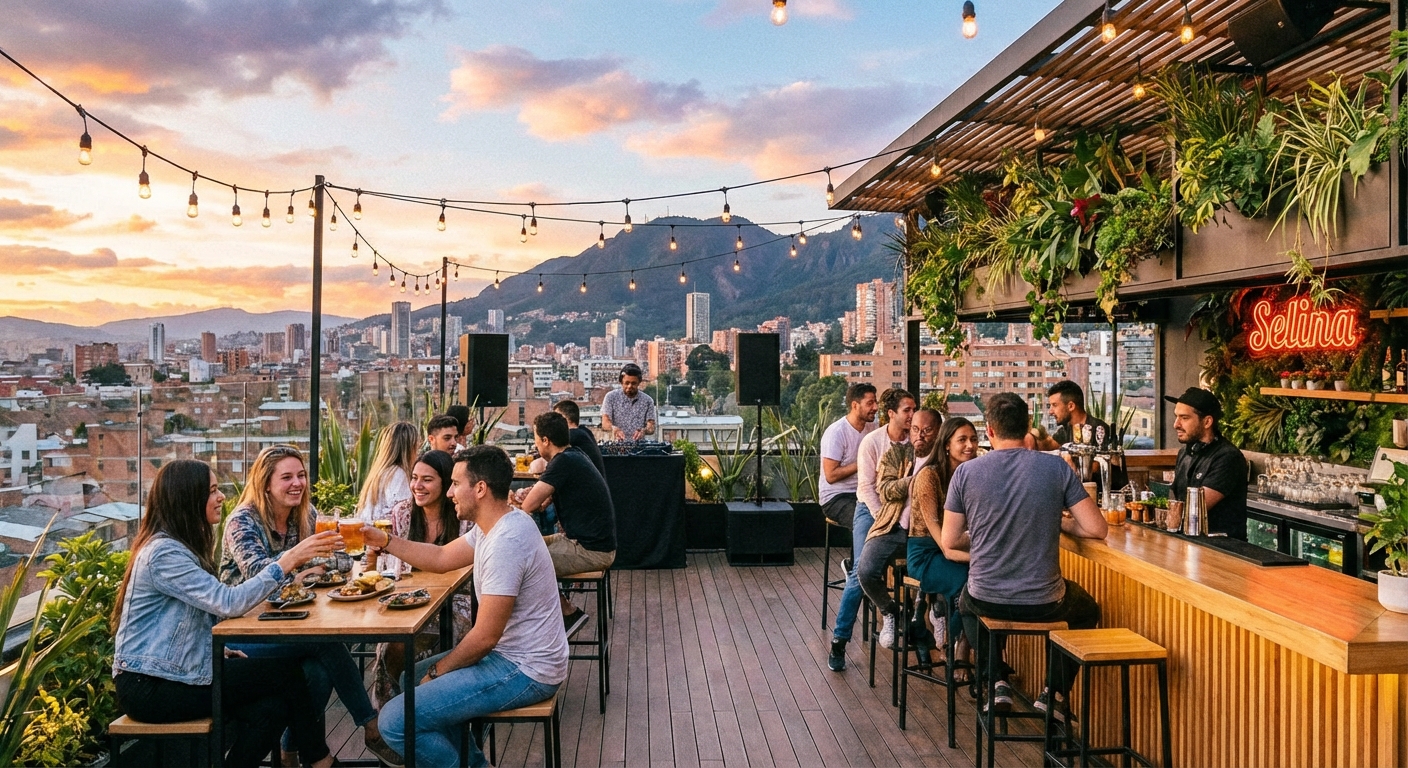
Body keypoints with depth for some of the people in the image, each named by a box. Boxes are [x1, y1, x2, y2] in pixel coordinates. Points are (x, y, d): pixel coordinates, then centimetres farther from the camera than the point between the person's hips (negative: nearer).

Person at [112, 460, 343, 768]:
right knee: (286, 670, -8)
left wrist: (219, 649, -2)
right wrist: (288, 560, -28)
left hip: (173, 671, 8)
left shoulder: (183, 545, 12)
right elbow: (229, 603, -29)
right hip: (149, 687, -8)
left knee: (270, 709, -12)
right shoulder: (164, 553, -20)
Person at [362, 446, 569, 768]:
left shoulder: (504, 542, -26)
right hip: (513, 654, 11)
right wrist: (385, 541, 11)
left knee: (396, 721, -15)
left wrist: (438, 670, -7)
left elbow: (485, 636, -22)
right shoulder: (497, 524, 6)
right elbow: (441, 558, 18)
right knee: (413, 678, 26)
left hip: (524, 671, -11)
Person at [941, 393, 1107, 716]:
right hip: (1044, 603, 0)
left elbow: (950, 542, -4)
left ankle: (998, 681, 23)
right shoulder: (1056, 467, -10)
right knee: (1087, 610, 34)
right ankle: (1055, 692, 26)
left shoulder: (965, 472, -9)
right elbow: (1097, 529, -10)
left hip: (986, 600, 1)